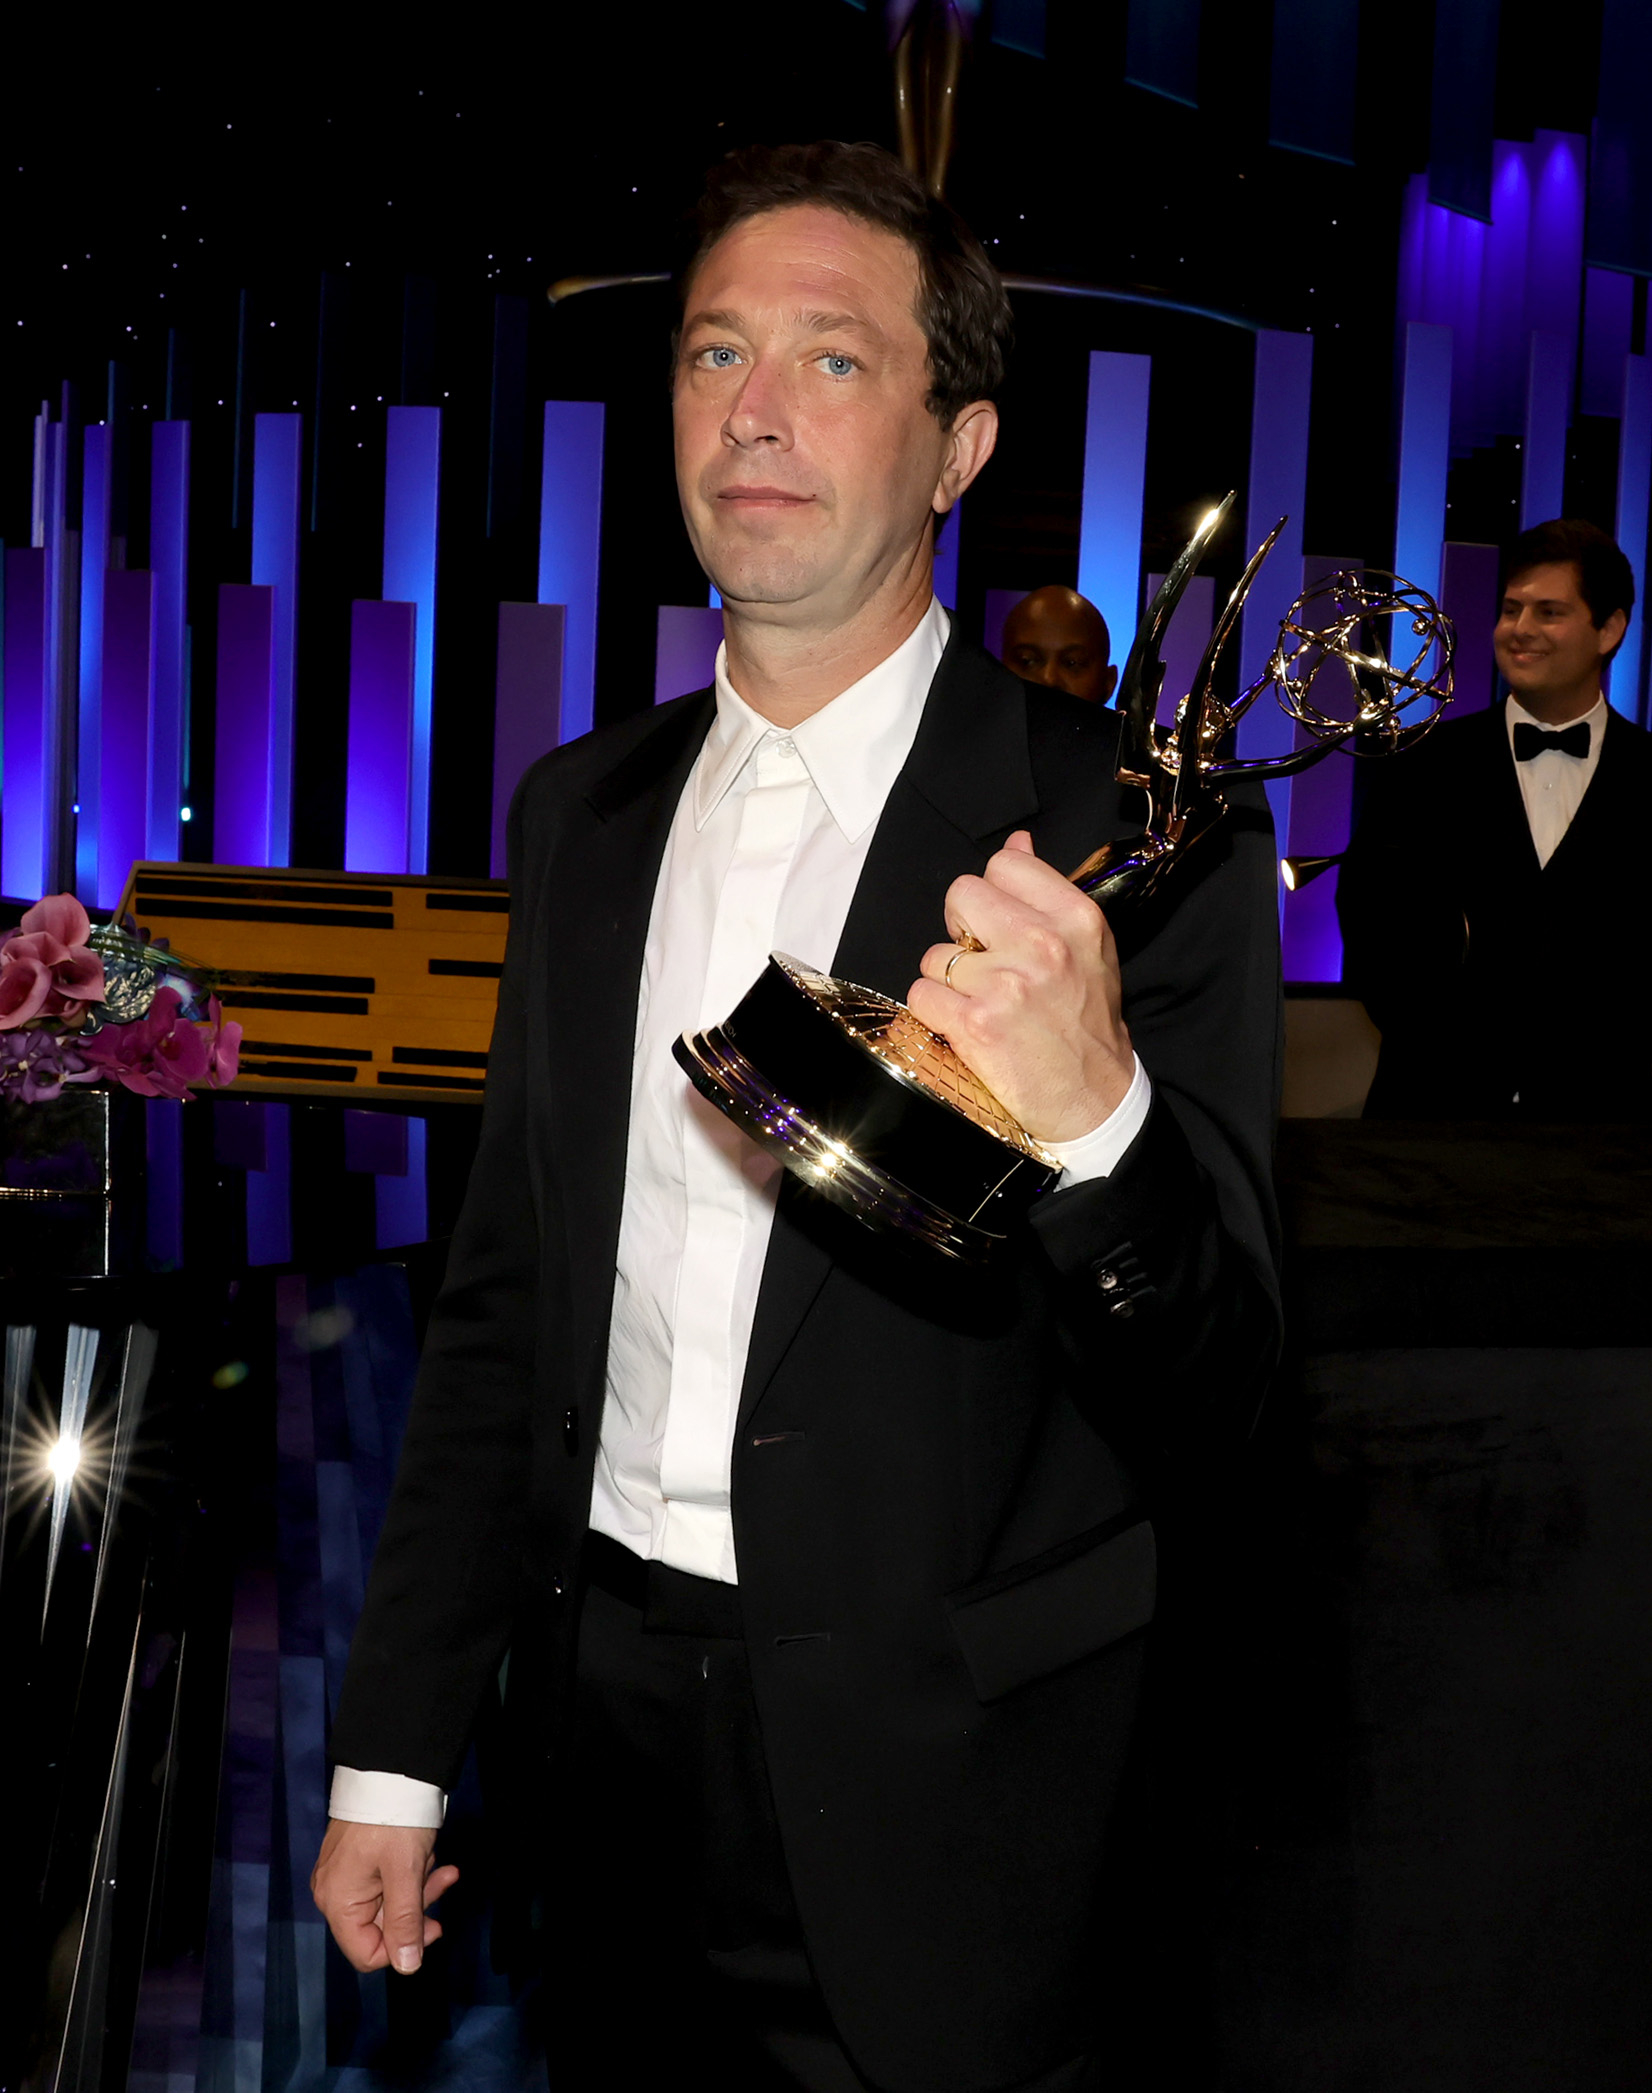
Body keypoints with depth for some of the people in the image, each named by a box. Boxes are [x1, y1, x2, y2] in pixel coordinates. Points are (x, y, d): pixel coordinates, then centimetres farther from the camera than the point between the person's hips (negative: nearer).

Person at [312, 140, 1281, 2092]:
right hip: (600, 1705, 5)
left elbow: (1210, 1389, -14)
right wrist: (392, 1751, 8)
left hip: (929, 1784, -4)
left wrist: (1090, 1113, -35)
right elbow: (501, 1303, 9)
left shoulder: (1125, 828, -13)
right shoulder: (581, 808, 4)